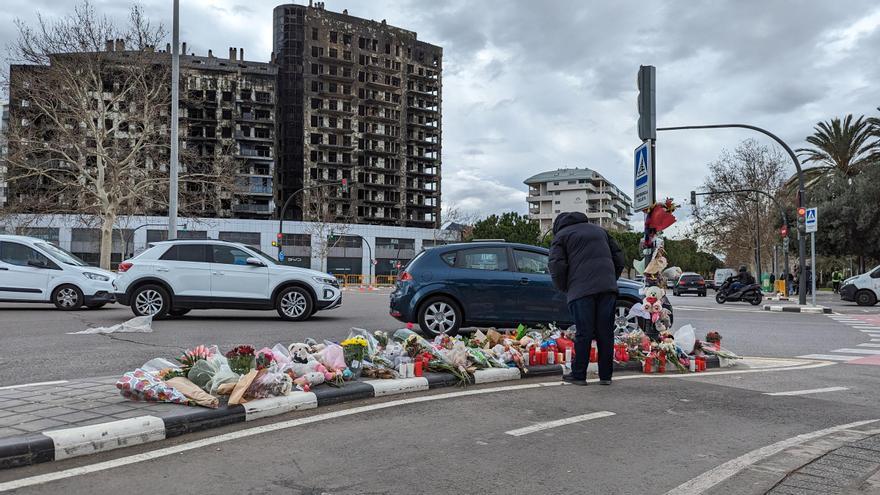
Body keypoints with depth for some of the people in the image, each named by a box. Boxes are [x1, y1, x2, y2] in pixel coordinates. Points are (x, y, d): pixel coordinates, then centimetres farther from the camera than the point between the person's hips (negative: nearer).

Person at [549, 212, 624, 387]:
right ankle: (605, 375, 12)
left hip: (581, 290, -4)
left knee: (583, 334, -1)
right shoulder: (599, 230, 27)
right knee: (606, 333, 7)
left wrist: (565, 289, 10)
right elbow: (619, 257, 22)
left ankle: (579, 375, 4)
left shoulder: (561, 236, 11)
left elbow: (557, 267, -3)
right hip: (607, 288, 4)